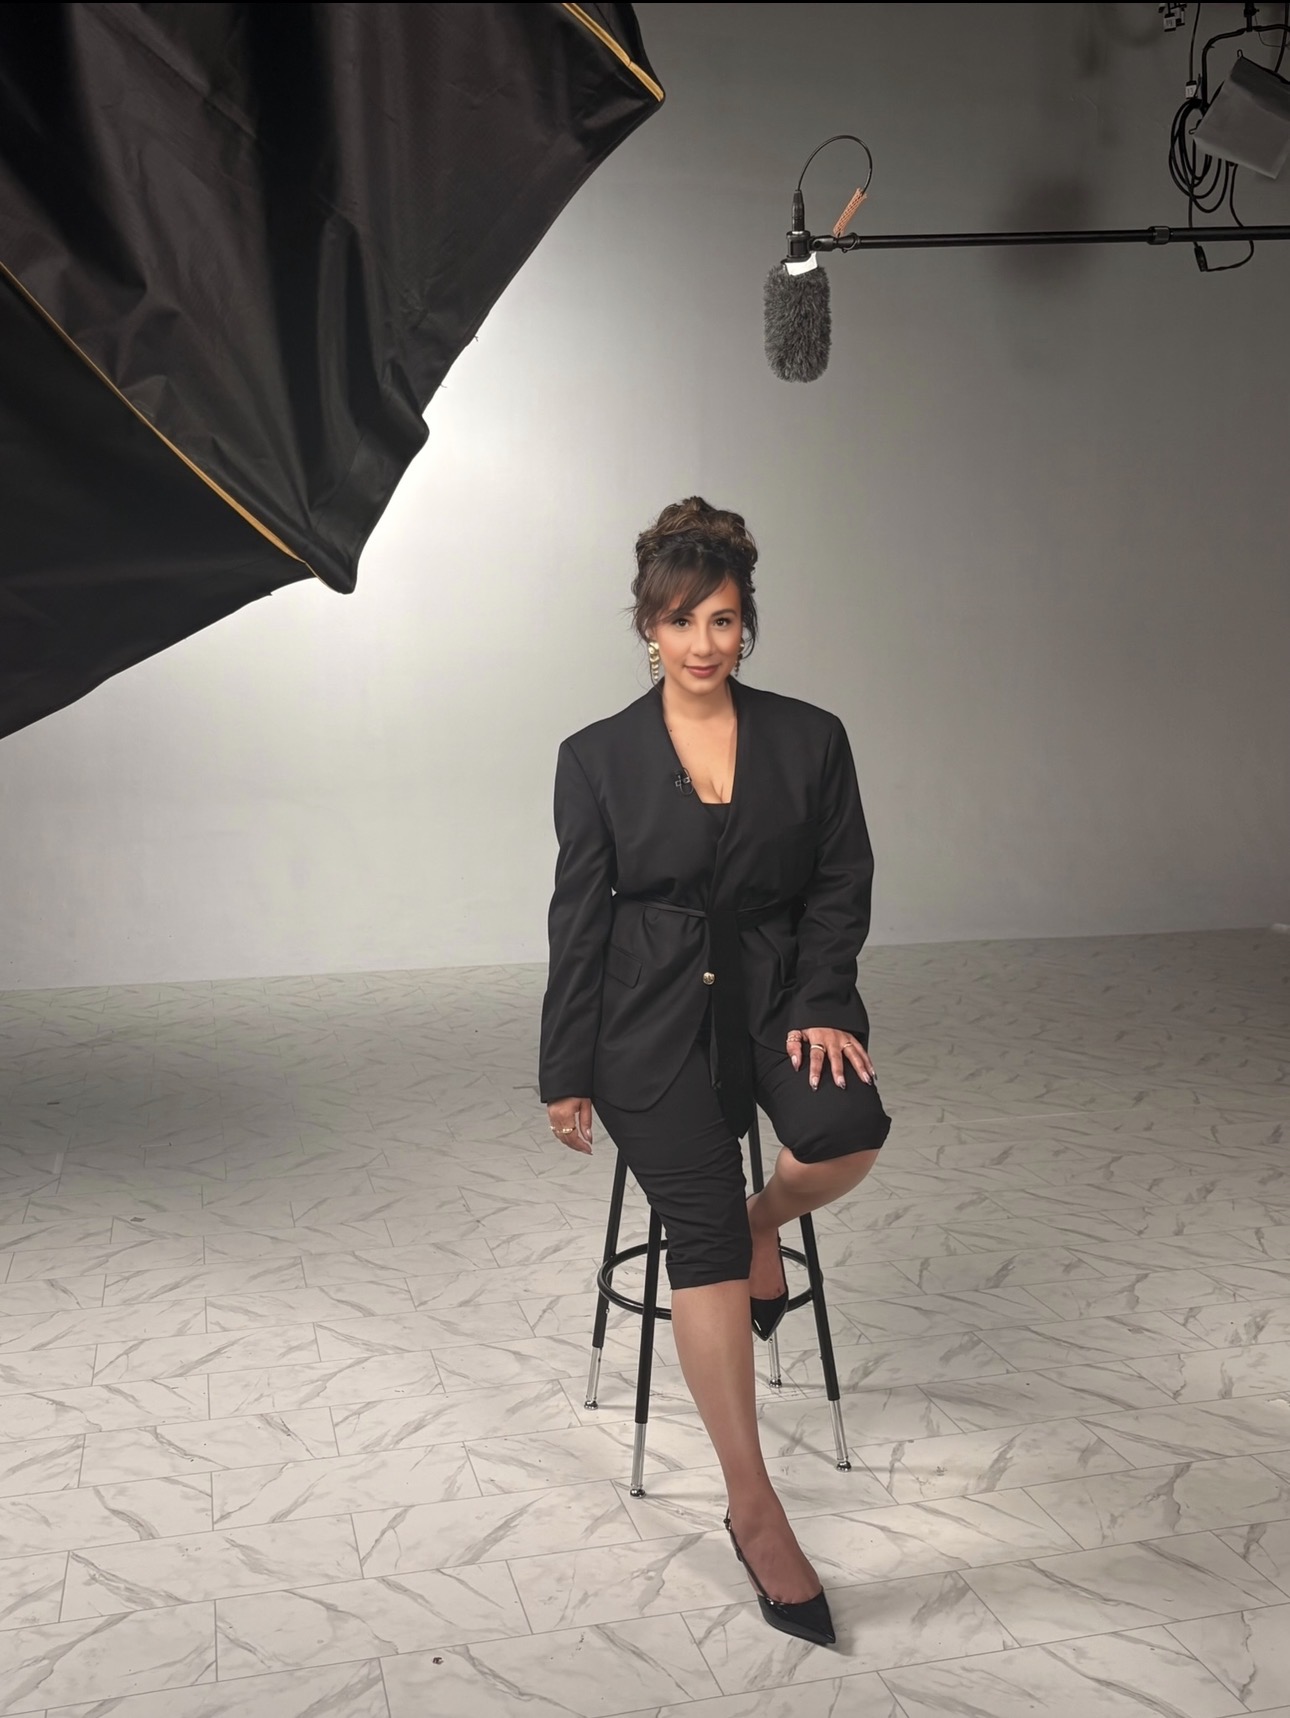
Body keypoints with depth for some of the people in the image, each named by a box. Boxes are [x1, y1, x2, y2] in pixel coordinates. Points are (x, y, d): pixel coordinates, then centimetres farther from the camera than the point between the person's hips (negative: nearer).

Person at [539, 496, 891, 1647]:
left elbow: (840, 888, 7)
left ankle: (766, 1224, 8)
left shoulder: (810, 740, 2)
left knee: (850, 1131, -30)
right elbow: (579, 919, 3)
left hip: (777, 987, 1)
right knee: (700, 1221, -18)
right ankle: (755, 1512, -11)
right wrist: (566, 1073, 3)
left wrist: (821, 1005, -9)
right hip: (650, 1011, -1)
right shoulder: (599, 757, 0)